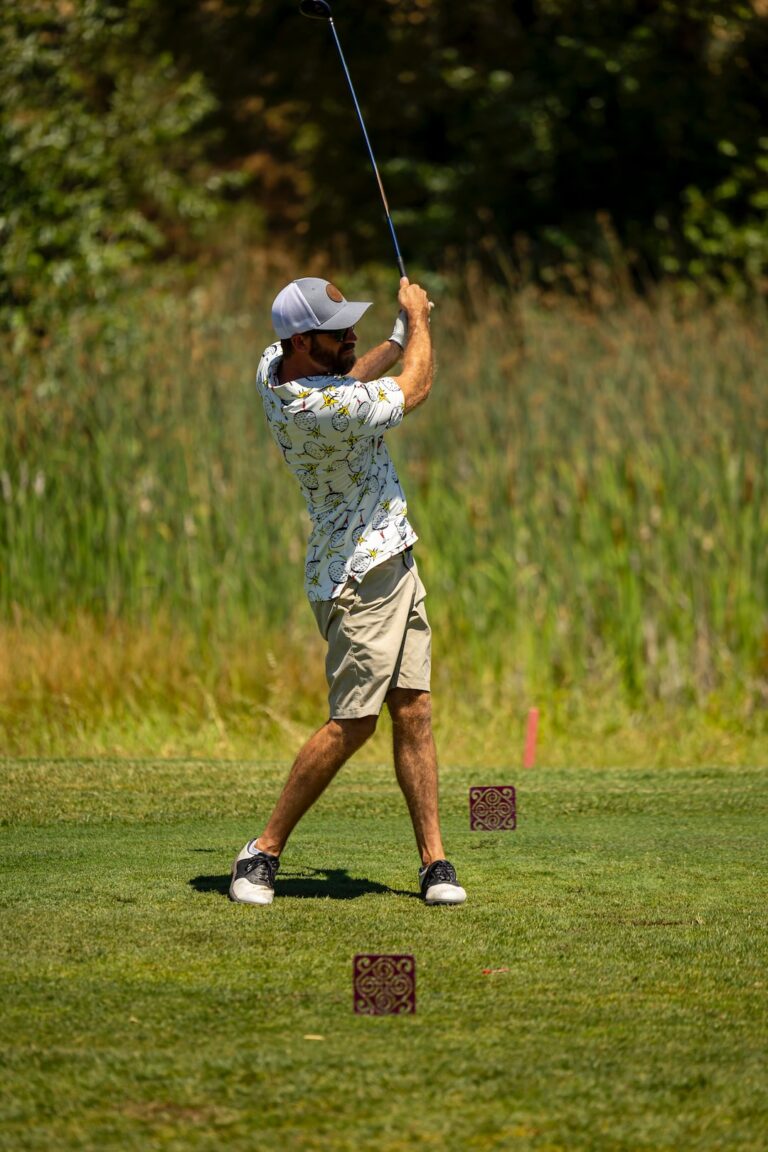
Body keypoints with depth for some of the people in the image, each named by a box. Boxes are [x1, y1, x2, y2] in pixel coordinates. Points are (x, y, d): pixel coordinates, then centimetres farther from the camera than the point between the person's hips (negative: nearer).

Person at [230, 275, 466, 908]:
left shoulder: (275, 367, 1)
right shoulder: (326, 411, -27)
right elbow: (416, 390, -9)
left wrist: (401, 335, 20)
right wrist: (418, 318, 7)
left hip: (391, 559, 10)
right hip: (360, 574, -10)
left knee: (414, 711, 5)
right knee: (353, 722, -9)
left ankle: (435, 860, 5)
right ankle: (265, 850, 1)